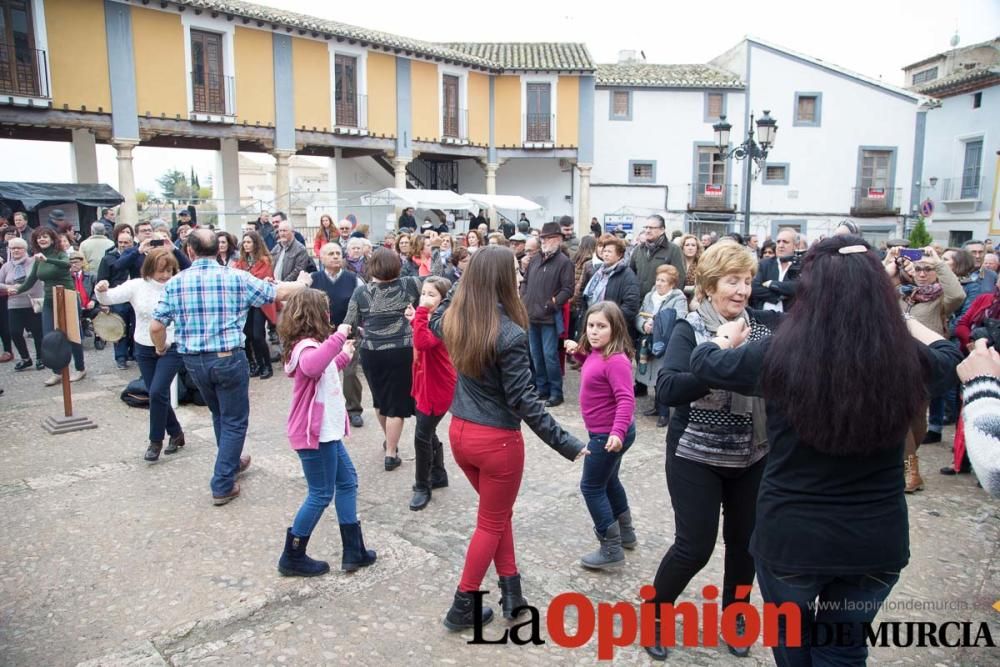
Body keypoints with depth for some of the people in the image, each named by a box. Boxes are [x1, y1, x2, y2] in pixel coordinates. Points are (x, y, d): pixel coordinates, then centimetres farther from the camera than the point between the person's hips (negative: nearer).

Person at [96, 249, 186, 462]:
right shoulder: (137, 286, -4)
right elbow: (108, 299, -9)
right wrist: (101, 290, -30)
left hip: (171, 349, -4)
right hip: (144, 349, 4)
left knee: (157, 392, -12)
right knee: (157, 395, 11)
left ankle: (156, 440, 6)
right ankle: (176, 433, 31)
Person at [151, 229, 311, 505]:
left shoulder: (175, 283, -2)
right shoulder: (237, 278, -7)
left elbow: (156, 327, -1)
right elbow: (279, 292, 2)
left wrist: (161, 348, 21)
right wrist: (301, 283, 23)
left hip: (193, 361, 4)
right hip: (228, 358, -4)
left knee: (219, 414, 26)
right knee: (234, 420, 8)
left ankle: (231, 462, 44)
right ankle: (222, 485, 7)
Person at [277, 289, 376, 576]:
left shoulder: (309, 345, 12)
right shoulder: (307, 346, -21)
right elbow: (312, 366, -47)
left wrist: (344, 355, 30)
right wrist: (337, 337, -41)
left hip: (327, 431, 11)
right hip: (314, 435, -11)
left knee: (347, 481, 16)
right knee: (321, 494, 1)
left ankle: (354, 550, 23)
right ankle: (293, 557, 17)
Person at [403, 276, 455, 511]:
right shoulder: (430, 319, 8)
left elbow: (423, 343, -39)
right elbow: (421, 343, 20)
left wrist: (421, 312, -37)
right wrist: (415, 320, 6)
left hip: (438, 388, -10)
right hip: (426, 385, 10)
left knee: (422, 437, -4)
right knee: (428, 434, 19)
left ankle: (422, 487, 10)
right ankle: (438, 475, 36)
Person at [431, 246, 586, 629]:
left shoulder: (454, 321, -4)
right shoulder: (510, 335, -24)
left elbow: (436, 320, 22)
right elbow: (523, 401, -22)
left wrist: (462, 285, 15)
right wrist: (566, 444, -17)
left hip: (460, 432, 7)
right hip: (497, 440, -7)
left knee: (497, 513, 25)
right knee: (492, 523, 14)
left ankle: (511, 591, 28)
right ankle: (462, 608, 25)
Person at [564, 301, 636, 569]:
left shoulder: (616, 360, -26)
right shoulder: (597, 353, 3)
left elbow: (626, 400, -31)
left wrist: (618, 432, -42)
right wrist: (579, 353, 8)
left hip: (609, 435, -11)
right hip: (604, 432, 11)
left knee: (591, 487, -1)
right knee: (608, 482, 25)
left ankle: (611, 550, 8)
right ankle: (625, 534, 43)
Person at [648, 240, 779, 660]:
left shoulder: (766, 323, -1)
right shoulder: (690, 329, -12)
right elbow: (666, 390, -25)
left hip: (753, 455, 4)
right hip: (696, 456, -4)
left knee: (745, 539, 16)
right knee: (695, 546, 1)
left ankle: (734, 617, 41)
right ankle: (654, 614, 28)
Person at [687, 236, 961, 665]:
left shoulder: (778, 355, -19)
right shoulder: (907, 360, -11)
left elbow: (704, 362, 0)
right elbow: (948, 355, 14)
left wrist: (727, 335, 20)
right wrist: (903, 318, 30)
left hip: (790, 535, -2)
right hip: (878, 540, 2)